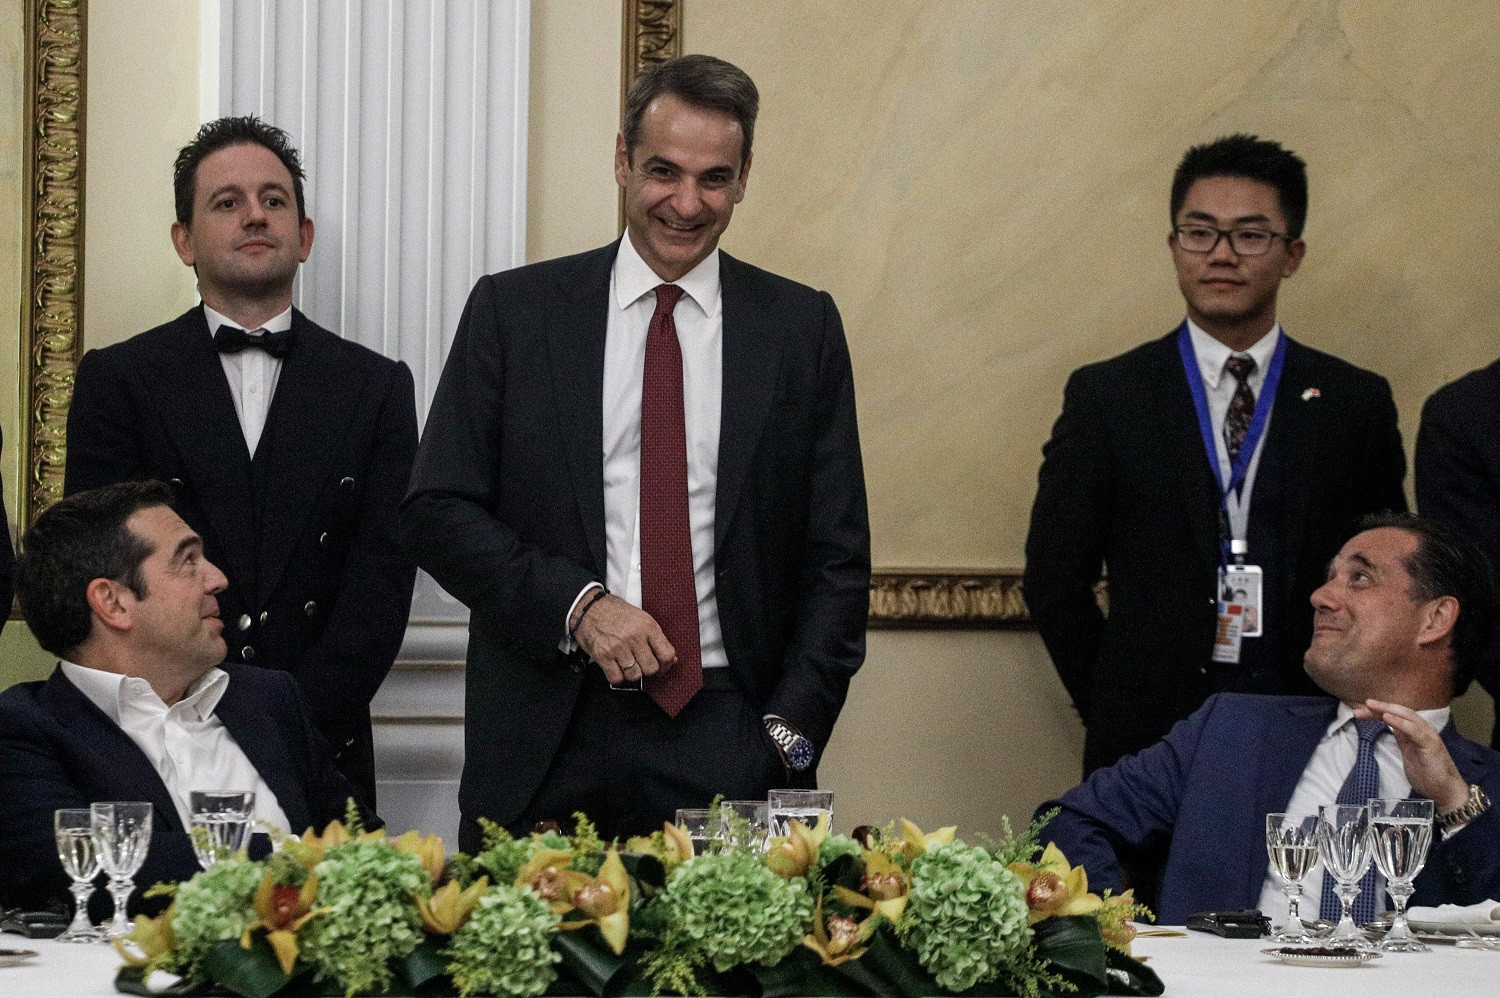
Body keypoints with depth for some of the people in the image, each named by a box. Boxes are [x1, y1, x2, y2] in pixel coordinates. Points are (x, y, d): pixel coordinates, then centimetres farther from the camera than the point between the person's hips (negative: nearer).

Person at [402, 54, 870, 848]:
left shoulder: (802, 327, 8)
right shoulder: (513, 311, 6)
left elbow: (835, 556, 8)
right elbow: (436, 511, 3)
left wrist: (790, 732, -3)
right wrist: (577, 603, -11)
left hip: (728, 745, 0)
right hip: (548, 744, 0)